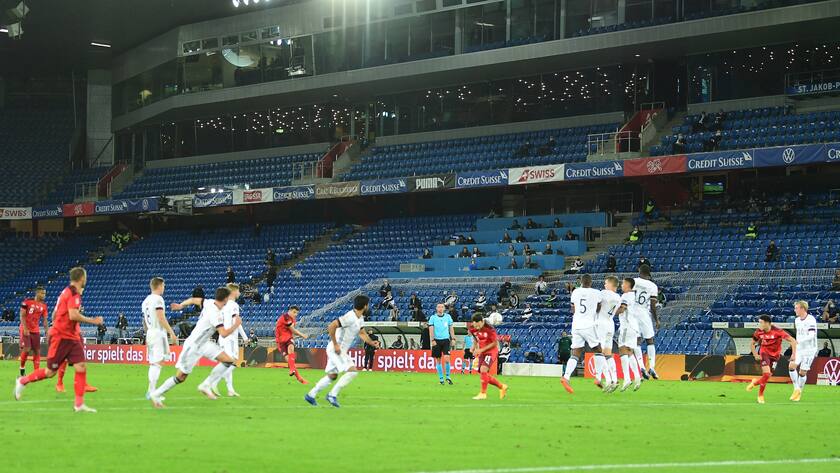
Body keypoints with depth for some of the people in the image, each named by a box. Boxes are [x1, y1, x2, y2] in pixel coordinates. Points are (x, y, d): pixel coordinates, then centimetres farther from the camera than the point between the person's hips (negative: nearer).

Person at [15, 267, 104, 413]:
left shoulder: (67, 292, 13)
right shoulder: (73, 293, -16)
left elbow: (54, 315, 19)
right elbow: (73, 315, -27)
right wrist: (92, 321, -18)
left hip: (72, 338, 9)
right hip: (61, 337, -9)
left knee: (81, 367, -4)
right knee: (50, 372, 0)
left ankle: (79, 404, -4)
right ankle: (23, 381, 22)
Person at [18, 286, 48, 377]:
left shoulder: (44, 306, 6)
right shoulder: (27, 302, -9)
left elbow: (45, 320, 9)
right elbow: (22, 316, -10)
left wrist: (47, 331, -1)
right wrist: (25, 328, -18)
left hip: (36, 331, 5)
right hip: (25, 330, -5)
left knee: (37, 351, 1)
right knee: (26, 349, -14)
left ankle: (36, 372, 3)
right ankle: (22, 368, 7)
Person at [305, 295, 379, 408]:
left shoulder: (360, 319, 8)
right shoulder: (350, 317, -23)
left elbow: (362, 333, 20)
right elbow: (331, 326, -28)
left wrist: (372, 342, 1)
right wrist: (335, 344, -25)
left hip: (341, 351, 10)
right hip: (336, 349, -10)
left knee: (332, 376, 18)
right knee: (352, 371, -17)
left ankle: (311, 395, 27)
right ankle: (332, 395, -10)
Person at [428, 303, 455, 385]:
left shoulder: (448, 317, 7)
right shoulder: (433, 317, 1)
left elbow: (451, 328, 12)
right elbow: (431, 329, -3)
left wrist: (453, 338, 5)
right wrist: (433, 340, -12)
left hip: (446, 340, 0)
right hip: (437, 341, 0)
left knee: (446, 358, -13)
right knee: (438, 360, 2)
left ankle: (448, 376, 1)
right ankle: (441, 378, 11)